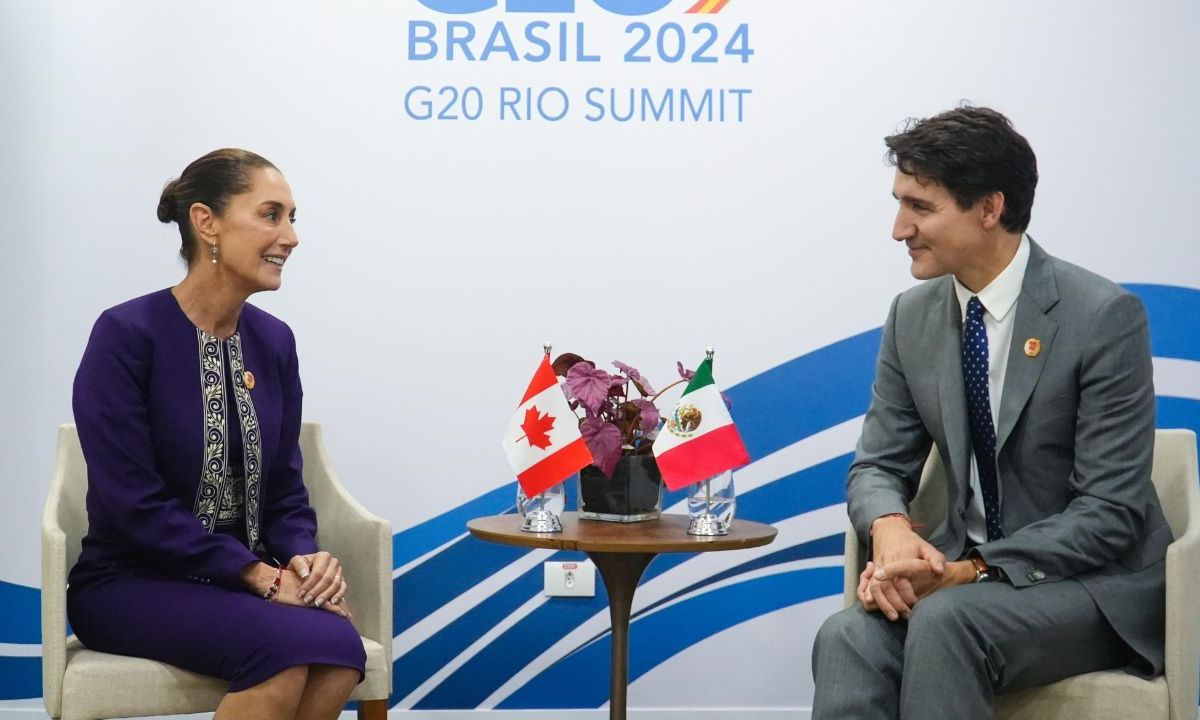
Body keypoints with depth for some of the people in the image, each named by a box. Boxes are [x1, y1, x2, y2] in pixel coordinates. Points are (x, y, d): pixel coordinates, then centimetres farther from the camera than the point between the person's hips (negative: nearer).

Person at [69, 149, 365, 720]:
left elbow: (285, 487, 10)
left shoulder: (273, 341, 7)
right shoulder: (126, 335, -12)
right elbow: (133, 504, -17)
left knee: (338, 647, -26)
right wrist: (259, 574, -20)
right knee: (289, 645, -32)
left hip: (248, 578, 5)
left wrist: (304, 556, -11)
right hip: (132, 584, -5)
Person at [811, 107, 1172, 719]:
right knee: (848, 638, -28)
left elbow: (1109, 512, -15)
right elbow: (879, 465, 8)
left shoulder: (1104, 317, -14)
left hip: (1095, 583, -4)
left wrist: (975, 571, -25)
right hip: (965, 570, 5)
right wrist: (889, 528, -16)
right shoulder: (913, 317, 4)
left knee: (946, 619, -35)